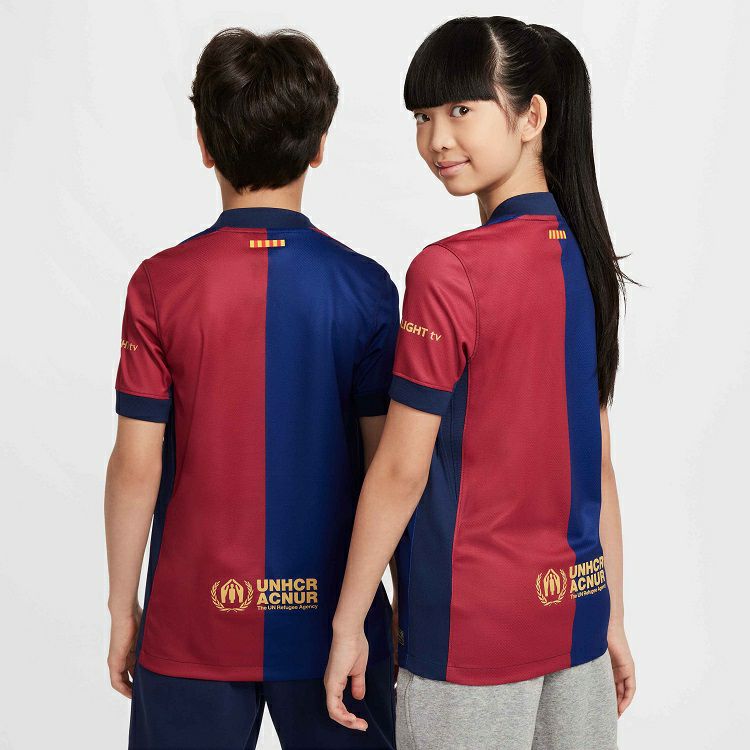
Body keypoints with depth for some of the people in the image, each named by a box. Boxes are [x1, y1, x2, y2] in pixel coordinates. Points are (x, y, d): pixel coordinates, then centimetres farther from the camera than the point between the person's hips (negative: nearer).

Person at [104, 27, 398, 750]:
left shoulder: (161, 284, -9)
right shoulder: (364, 286, -7)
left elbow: (137, 465, -7)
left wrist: (122, 606, 5)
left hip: (194, 620, 0)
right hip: (329, 618, 1)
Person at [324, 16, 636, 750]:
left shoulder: (448, 271, -18)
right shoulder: (586, 258, 3)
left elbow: (401, 469, -15)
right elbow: (596, 459, 8)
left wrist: (347, 621, -5)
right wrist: (613, 619, 14)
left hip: (472, 623, -6)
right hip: (577, 609, 7)